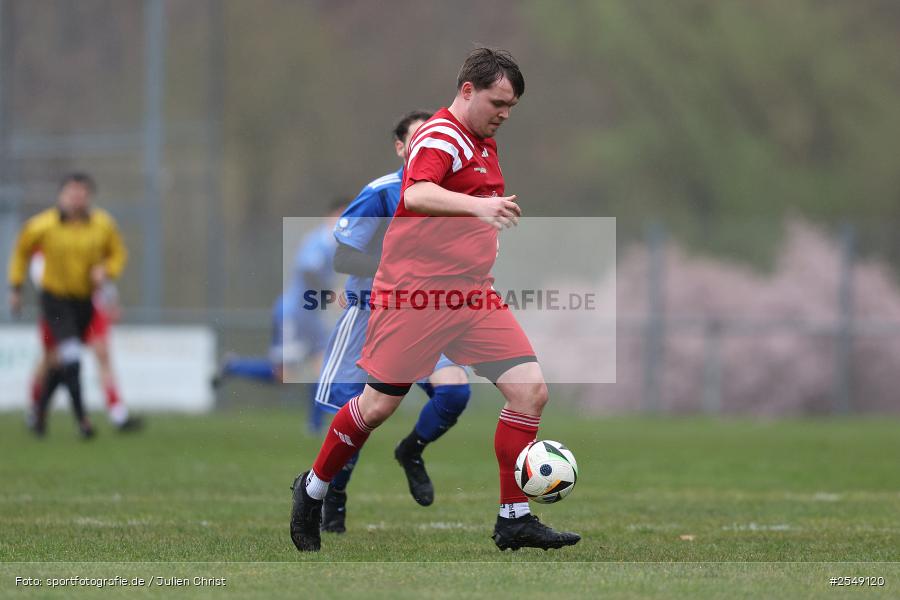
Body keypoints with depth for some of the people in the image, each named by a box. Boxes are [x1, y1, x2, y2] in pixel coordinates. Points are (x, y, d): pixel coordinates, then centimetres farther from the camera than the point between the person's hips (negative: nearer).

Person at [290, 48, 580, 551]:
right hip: (415, 292, -8)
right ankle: (313, 489, 23)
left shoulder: (485, 143, 16)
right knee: (379, 405, -1)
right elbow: (416, 194, -33)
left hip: (473, 295, 8)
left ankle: (514, 520, -1)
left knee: (531, 390, -6)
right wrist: (476, 205, -45)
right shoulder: (441, 136, -13)